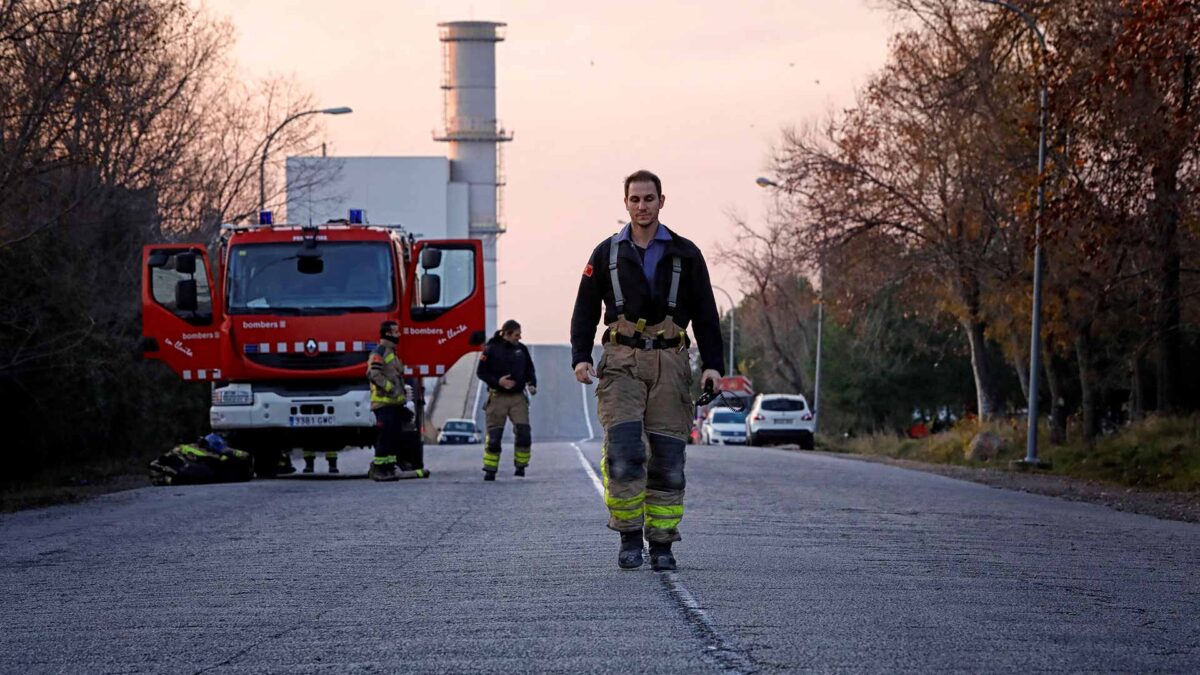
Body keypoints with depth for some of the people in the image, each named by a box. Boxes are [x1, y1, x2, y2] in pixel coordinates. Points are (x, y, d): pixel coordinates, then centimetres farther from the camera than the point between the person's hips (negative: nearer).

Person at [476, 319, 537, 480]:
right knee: (494, 436, -1)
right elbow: (481, 372, -3)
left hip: (518, 397, 3)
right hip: (497, 398, -3)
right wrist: (498, 381, -17)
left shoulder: (522, 349, 8)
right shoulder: (491, 349, -4)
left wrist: (532, 384, 0)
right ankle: (490, 471, 8)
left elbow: (530, 370, 19)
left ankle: (520, 466, 6)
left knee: (524, 432, -9)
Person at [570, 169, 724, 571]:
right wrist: (581, 357, -2)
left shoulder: (685, 255, 10)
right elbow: (585, 311, 13)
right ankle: (629, 539, -5)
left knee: (667, 458, -2)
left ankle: (661, 544, 6)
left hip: (669, 363, 1)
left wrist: (712, 365, 0)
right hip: (621, 363, -1)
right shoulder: (607, 254, 10)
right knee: (623, 451, -15)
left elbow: (705, 315, 11)